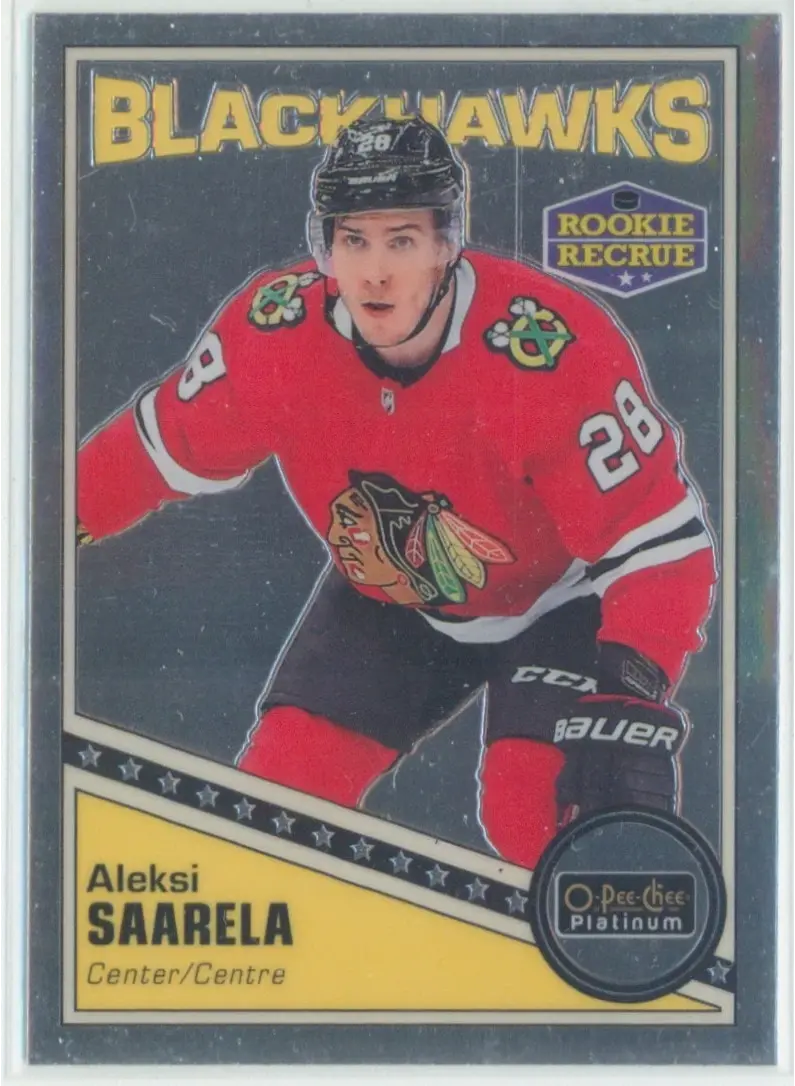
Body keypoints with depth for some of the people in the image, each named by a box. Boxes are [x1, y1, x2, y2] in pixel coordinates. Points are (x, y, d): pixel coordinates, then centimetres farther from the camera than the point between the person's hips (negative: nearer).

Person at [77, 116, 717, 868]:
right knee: (277, 790, -2)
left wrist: (627, 689, -43)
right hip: (385, 602, 4)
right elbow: (166, 447, -4)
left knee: (541, 816, -22)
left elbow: (662, 541, -30)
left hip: (561, 597, -3)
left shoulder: (553, 353, -34)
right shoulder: (272, 333, -23)